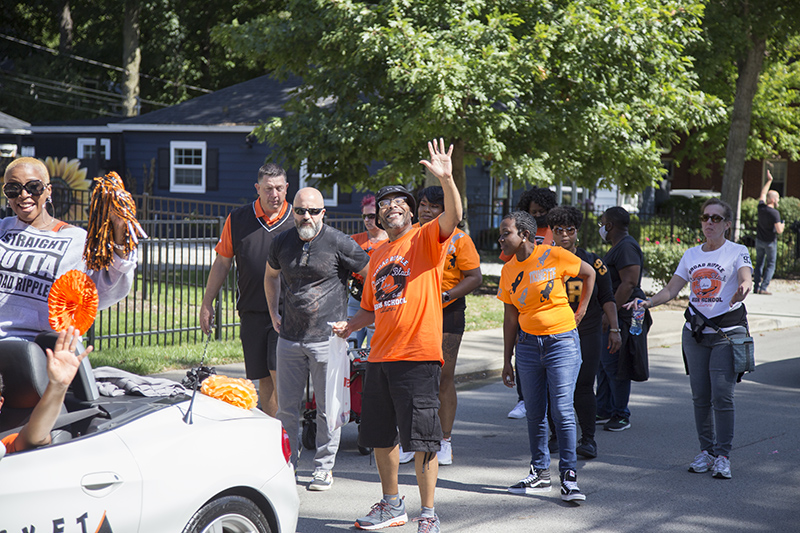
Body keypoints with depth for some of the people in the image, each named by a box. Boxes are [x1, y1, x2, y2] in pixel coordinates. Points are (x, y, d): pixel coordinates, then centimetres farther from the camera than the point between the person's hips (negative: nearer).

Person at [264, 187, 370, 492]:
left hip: (328, 339, -4)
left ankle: (324, 467, 14)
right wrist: (273, 313, 19)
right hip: (289, 338, 4)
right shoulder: (282, 243, 5)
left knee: (328, 408, 3)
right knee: (286, 406, 8)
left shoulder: (339, 244, -9)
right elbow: (271, 275, 26)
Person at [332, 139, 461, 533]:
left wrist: (446, 179, -35)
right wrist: (349, 326, 8)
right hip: (380, 356, 7)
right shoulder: (377, 255, 19)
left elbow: (453, 216, -21)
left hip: (418, 355, -7)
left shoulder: (426, 239, 0)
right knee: (380, 435, 14)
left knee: (421, 437, -6)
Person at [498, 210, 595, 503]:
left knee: (562, 410, -8)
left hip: (562, 341, -4)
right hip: (528, 344, 4)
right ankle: (540, 473, 19)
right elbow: (510, 318, 10)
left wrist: (580, 311, 3)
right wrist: (507, 361, 9)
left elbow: (589, 273, 7)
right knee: (534, 413, 7)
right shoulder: (508, 271, 6)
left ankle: (569, 477, -3)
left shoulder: (553, 256, -8)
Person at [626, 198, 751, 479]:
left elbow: (746, 279, -19)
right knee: (700, 396, 5)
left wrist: (741, 291, -43)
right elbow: (671, 290, 10)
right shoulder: (691, 255, 13)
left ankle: (722, 456, -2)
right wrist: (647, 302, -7)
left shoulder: (737, 252, -1)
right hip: (695, 331, 4)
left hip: (728, 332, -4)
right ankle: (706, 451, 16)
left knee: (722, 395, -10)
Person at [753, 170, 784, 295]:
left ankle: (757, 287, 9)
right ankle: (764, 288, -7)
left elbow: (763, 194, 16)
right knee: (770, 266, 3)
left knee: (759, 264, 13)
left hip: (759, 240, 5)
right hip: (770, 242, -5)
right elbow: (779, 230, -22)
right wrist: (782, 226, 1)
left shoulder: (761, 207, -4)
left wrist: (769, 180, 24)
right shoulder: (774, 213, -21)